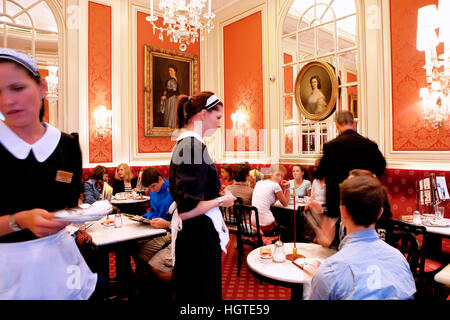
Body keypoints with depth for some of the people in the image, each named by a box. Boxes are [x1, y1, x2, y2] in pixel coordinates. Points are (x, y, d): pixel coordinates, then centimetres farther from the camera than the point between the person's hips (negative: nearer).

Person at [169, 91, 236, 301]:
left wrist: (217, 195, 10)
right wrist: (221, 200, -13)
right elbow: (186, 210, -26)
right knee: (202, 294, 6)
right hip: (200, 239, -10)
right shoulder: (194, 146, -21)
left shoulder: (184, 143, 8)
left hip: (191, 236, 10)